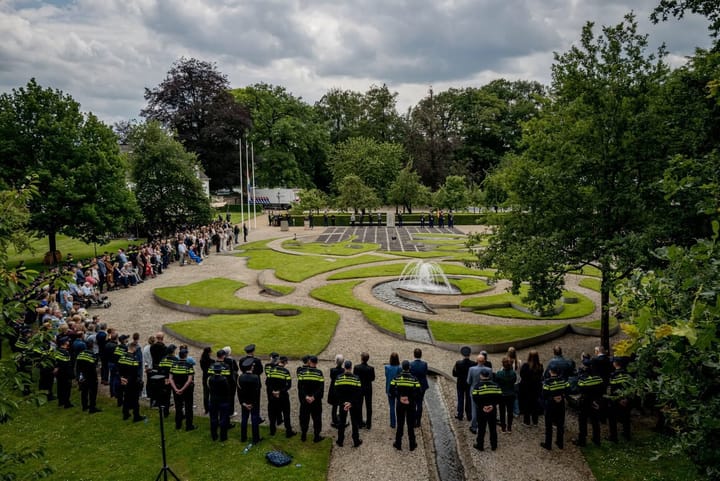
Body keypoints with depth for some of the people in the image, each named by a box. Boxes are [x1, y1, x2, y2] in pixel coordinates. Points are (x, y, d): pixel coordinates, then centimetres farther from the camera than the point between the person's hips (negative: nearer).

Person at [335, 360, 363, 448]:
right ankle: (356, 441, 18)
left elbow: (337, 392, -9)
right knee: (355, 422, 11)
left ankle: (340, 441, 21)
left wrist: (343, 402, -8)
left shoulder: (338, 378, -9)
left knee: (342, 422, 14)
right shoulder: (356, 378, -14)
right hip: (354, 404, -1)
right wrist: (351, 403, -14)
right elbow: (358, 393, -16)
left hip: (342, 403, 2)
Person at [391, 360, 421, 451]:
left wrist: (398, 396, -3)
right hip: (411, 405, -1)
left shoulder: (396, 378, -10)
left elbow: (391, 389, -12)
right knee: (411, 424, 12)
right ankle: (412, 445, 21)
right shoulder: (414, 379, -14)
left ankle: (398, 444, 21)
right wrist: (412, 399, -4)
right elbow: (419, 392, -16)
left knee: (400, 424, 14)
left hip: (400, 404, 1)